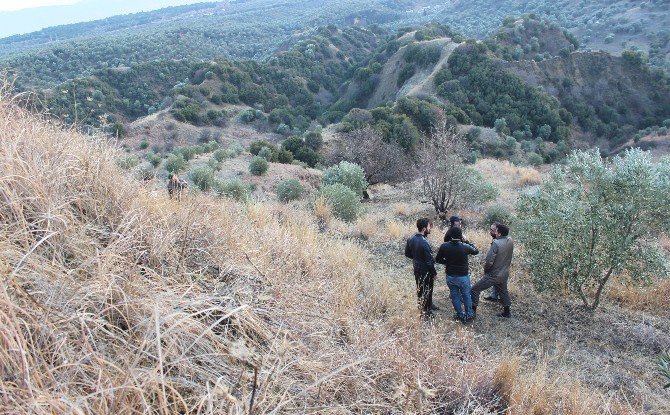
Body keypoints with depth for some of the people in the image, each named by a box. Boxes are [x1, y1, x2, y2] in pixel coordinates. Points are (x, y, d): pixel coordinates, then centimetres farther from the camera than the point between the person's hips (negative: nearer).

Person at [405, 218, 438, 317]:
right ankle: (426, 311, 23)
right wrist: (434, 273, -12)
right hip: (426, 271, -7)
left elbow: (407, 254, 8)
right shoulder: (424, 243, -30)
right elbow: (429, 261, -23)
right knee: (427, 291, 10)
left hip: (417, 269, 7)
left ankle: (420, 306, 40)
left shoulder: (411, 239, -6)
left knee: (419, 289, 23)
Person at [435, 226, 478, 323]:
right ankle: (469, 315, 32)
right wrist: (467, 241, 5)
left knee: (455, 296, 19)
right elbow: (476, 251, 0)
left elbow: (437, 259, -2)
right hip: (463, 276, -2)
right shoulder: (465, 247, -21)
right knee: (466, 296, 19)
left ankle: (460, 315, 32)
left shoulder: (444, 246, -14)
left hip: (450, 276, 2)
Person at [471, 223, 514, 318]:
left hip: (493, 276, -7)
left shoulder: (496, 243, -29)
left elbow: (489, 261, -27)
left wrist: (485, 268, -7)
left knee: (475, 289, 4)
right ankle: (507, 312, 42)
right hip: (504, 274, 7)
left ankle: (473, 311, 12)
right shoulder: (510, 241, -7)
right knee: (503, 291, 28)